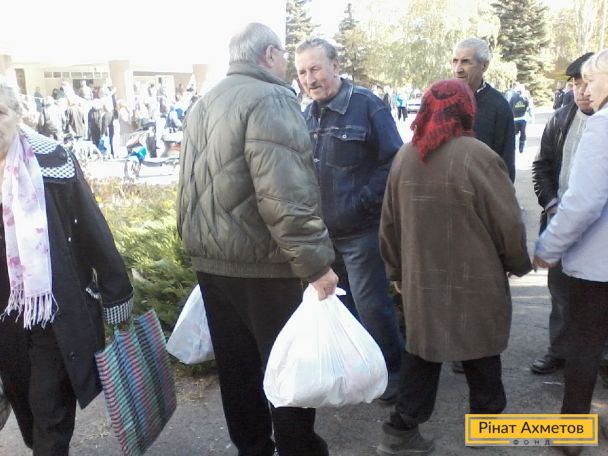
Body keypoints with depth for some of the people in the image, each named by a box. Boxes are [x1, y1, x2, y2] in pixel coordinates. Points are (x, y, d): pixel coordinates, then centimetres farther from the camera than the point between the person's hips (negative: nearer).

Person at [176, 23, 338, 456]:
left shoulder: (203, 104, 15)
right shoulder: (270, 99, -13)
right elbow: (285, 193, -24)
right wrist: (315, 260, -23)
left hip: (211, 257, 9)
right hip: (261, 259, -8)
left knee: (236, 365, 17)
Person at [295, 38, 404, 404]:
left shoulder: (367, 105, -10)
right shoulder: (308, 115, 9)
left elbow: (394, 161, -14)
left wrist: (363, 203, -19)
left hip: (361, 230, -6)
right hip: (321, 231, 7)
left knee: (372, 305, 1)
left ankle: (393, 370, 24)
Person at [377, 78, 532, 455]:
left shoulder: (405, 157, -1)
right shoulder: (478, 156, -16)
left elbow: (390, 222, 6)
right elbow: (508, 223, -10)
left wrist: (397, 270, 18)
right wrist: (518, 264, 8)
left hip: (421, 277, 4)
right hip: (474, 280, -3)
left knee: (422, 349, 15)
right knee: (481, 351, 16)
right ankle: (486, 420, 35)